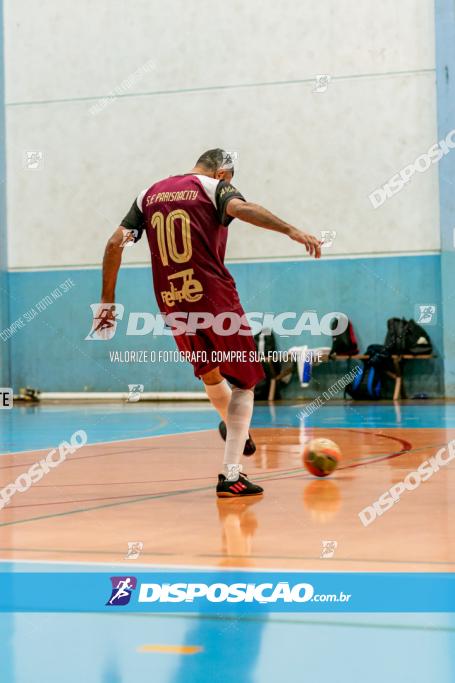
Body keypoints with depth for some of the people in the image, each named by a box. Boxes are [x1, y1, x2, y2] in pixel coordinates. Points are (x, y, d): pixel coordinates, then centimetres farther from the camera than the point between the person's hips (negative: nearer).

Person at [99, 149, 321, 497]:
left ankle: (236, 430, 51)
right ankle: (231, 476, -4)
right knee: (243, 384, 5)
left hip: (173, 305, 5)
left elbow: (115, 243, 10)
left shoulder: (150, 194, 16)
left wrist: (108, 298, 14)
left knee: (211, 375, 29)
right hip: (215, 298, -5)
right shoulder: (215, 186, 2)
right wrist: (291, 230, -31)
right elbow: (240, 208, -21)